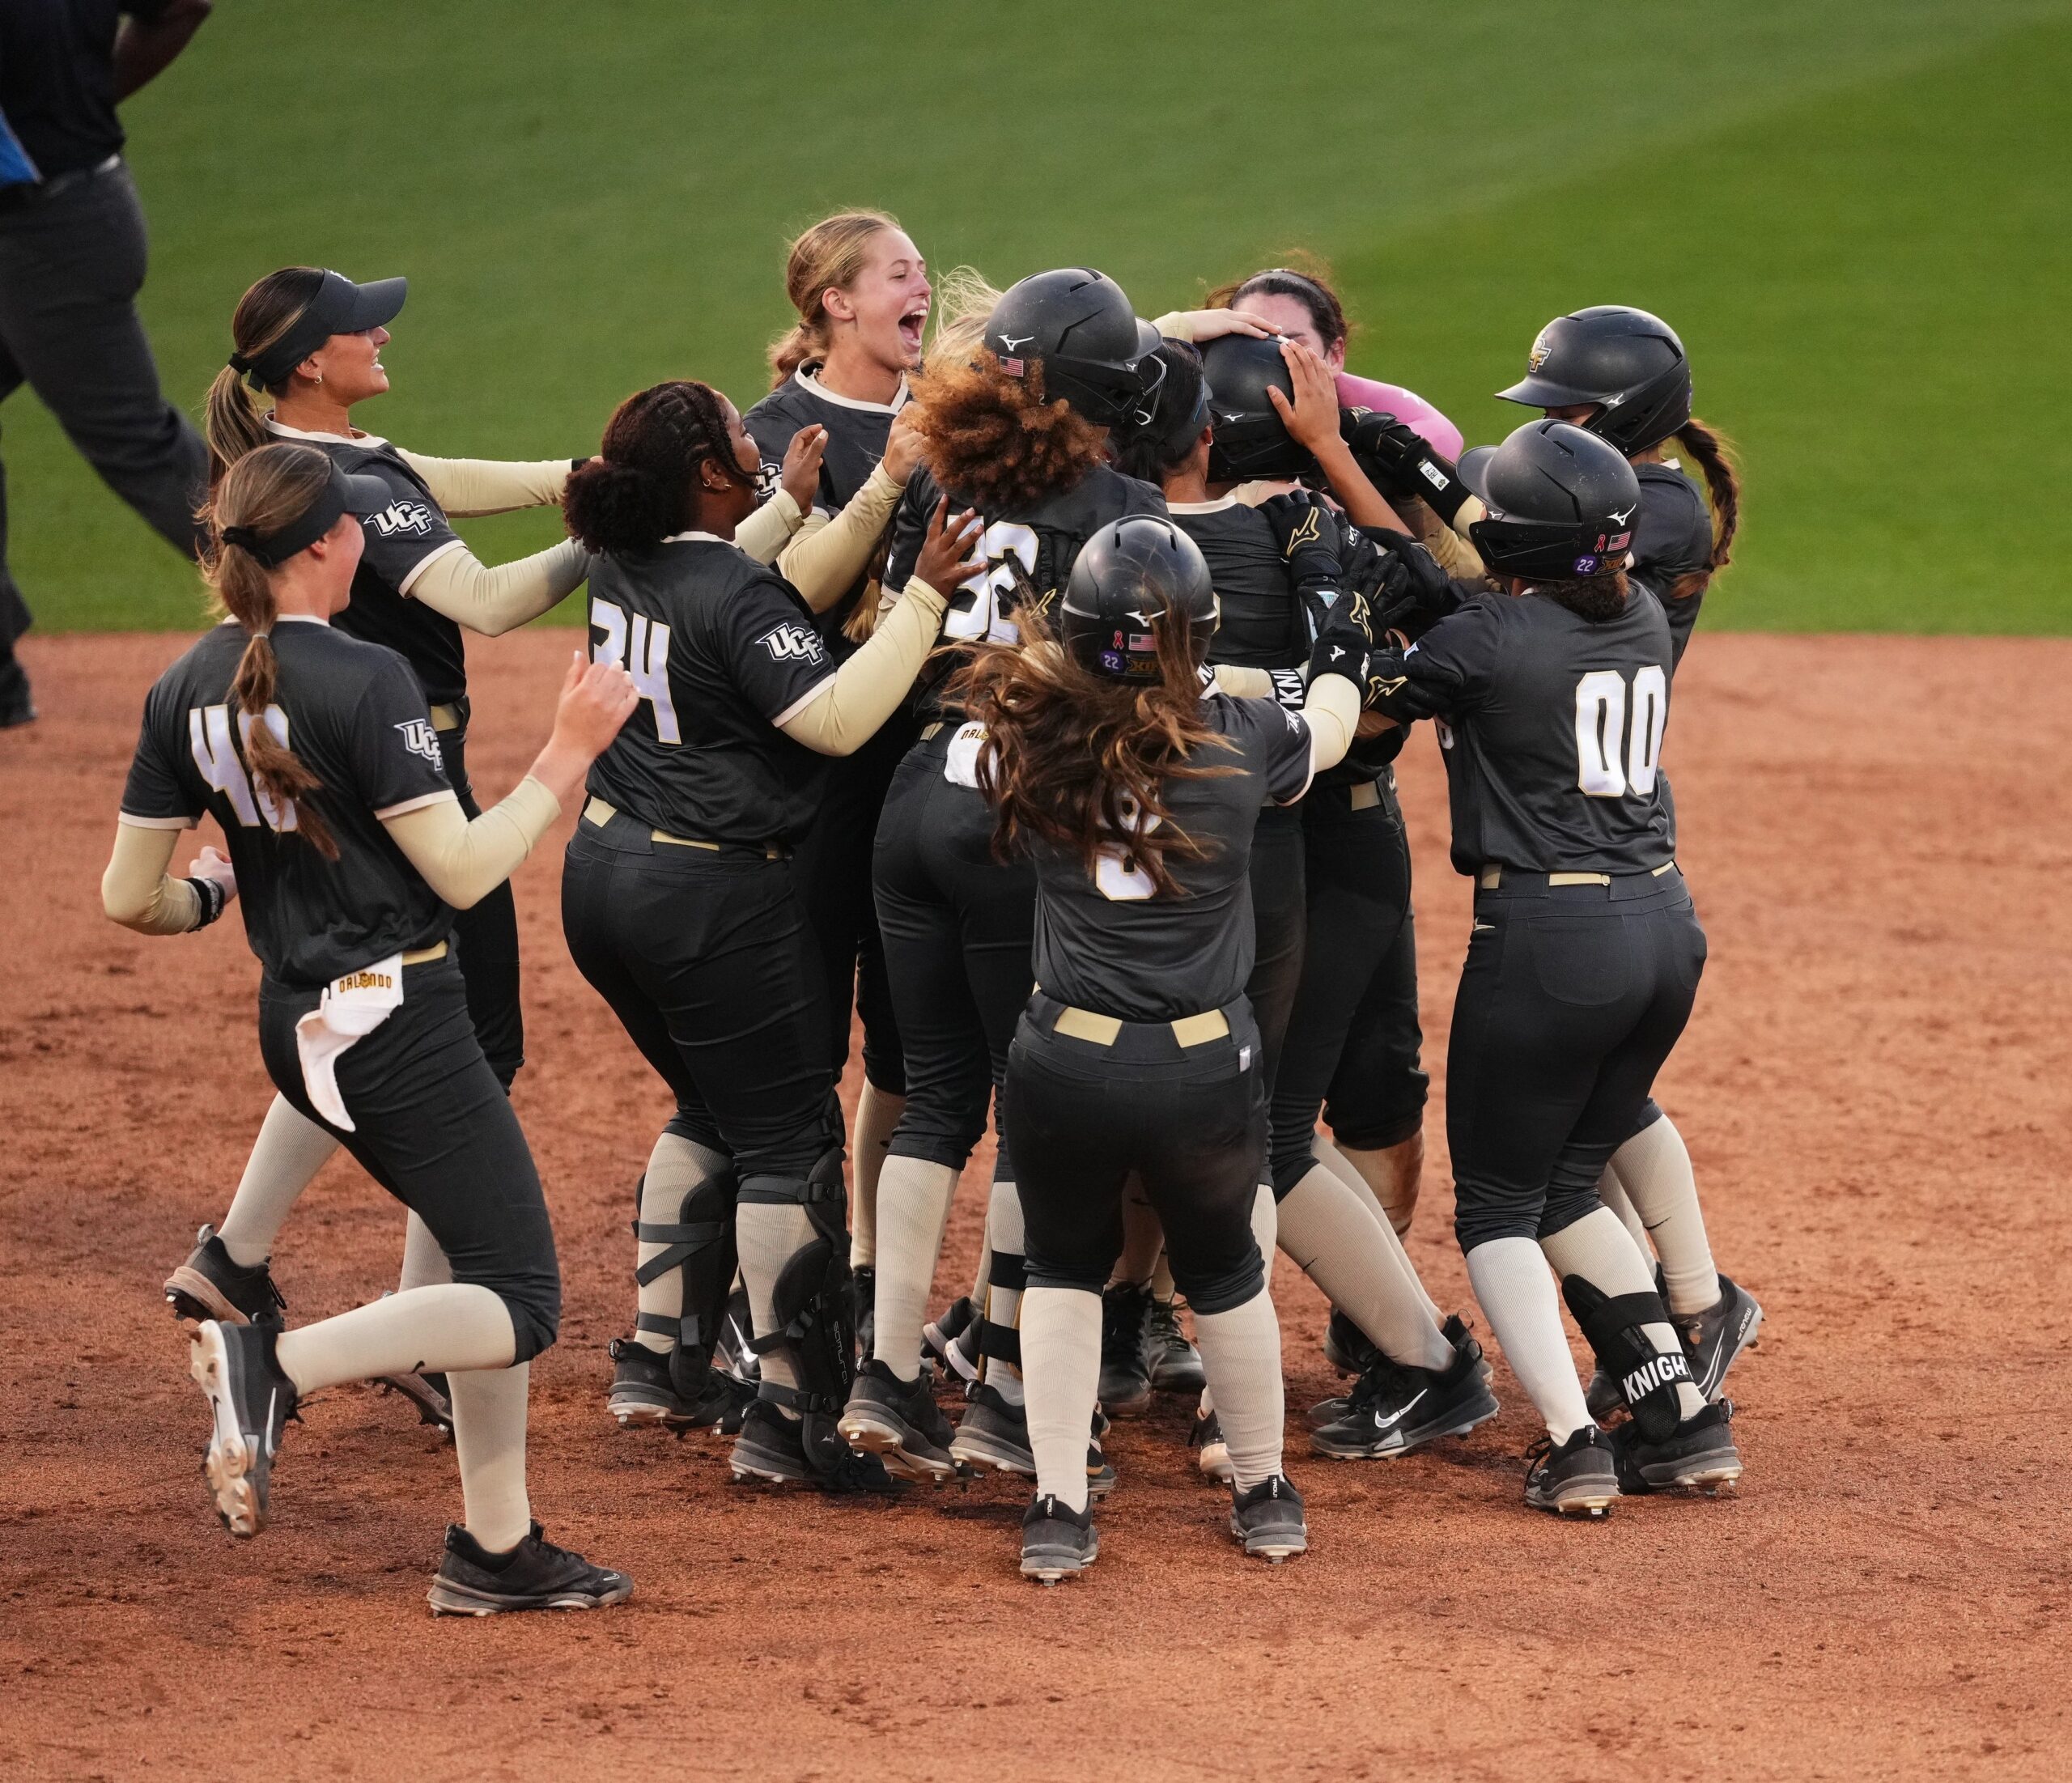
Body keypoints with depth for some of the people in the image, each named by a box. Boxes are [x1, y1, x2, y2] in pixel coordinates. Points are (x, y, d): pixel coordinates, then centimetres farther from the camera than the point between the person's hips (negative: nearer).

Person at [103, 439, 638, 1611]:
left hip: (297, 1025, 8)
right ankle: (279, 1365, -21)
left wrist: (207, 896, 26)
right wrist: (568, 755, -9)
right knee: (521, 1306, -3)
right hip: (400, 1022, -8)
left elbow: (131, 900, 5)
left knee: (494, 1262, 19)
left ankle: (498, 1549, 18)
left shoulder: (188, 692, 3)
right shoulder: (365, 681, -18)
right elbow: (463, 872, -18)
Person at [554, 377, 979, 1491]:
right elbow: (833, 717, -27)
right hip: (713, 897, -8)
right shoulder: (734, 594, -19)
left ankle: (664, 1360, 24)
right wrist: (923, 596, -27)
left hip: (604, 869, 8)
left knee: (712, 1110, 25)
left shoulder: (623, 560, 5)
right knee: (788, 1141, 1)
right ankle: (794, 1419, 0)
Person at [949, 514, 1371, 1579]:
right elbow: (1324, 733, 15)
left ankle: (1056, 1512, 15)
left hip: (1063, 1060, 0)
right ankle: (1264, 1498, 35)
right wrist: (1343, 653, 37)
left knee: (1063, 1270, 20)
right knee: (1224, 1275, 21)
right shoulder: (1238, 743, -6)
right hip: (1206, 1065, 0)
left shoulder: (1025, 742, -6)